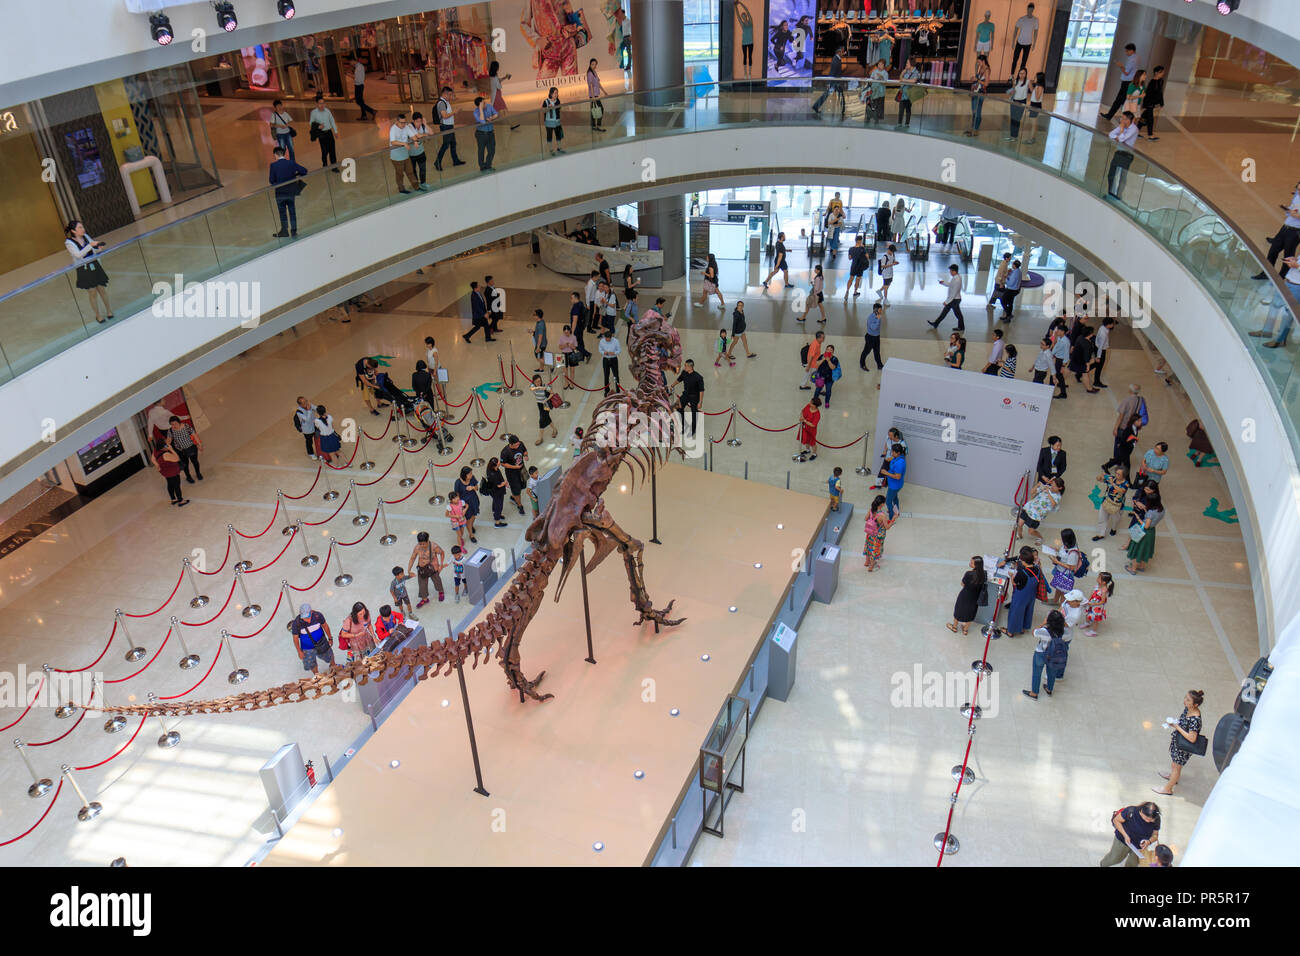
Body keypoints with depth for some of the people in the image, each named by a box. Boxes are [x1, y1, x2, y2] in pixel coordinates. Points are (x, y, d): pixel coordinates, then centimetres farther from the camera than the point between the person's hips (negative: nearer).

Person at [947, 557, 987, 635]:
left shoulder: (969, 574, -34)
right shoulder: (983, 575, -20)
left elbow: (963, 584, -18)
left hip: (965, 596, -4)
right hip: (975, 598, 4)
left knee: (959, 611, 23)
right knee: (970, 613, 26)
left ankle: (954, 627, 45)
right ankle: (965, 629, 45)